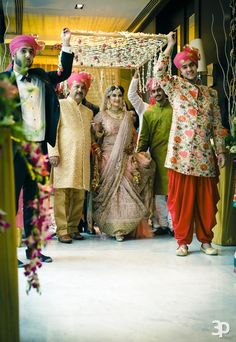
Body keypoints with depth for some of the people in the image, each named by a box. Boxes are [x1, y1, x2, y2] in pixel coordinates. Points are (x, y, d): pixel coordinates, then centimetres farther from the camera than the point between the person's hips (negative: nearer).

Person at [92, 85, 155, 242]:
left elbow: (133, 136, 17)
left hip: (125, 158, 2)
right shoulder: (102, 115, 5)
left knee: (126, 190, -5)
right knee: (111, 191, -5)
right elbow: (95, 138, 6)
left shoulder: (128, 116, 13)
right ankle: (114, 227, 1)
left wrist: (131, 147, 4)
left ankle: (124, 226, 2)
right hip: (108, 157, -2)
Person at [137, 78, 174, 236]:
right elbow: (144, 138, 11)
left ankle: (173, 225, 4)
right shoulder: (148, 113, 13)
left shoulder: (174, 109, 6)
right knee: (159, 193, 6)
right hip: (156, 157, 3)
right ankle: (163, 224, 15)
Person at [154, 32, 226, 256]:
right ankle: (183, 241, 11)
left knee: (206, 200, 6)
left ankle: (205, 240, 18)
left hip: (204, 155, 3)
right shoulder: (175, 87, 8)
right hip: (181, 153, -2)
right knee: (181, 199, 0)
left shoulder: (210, 93, 14)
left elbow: (217, 125, 12)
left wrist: (220, 151, 6)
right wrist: (170, 45, -5)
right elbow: (158, 72, -10)